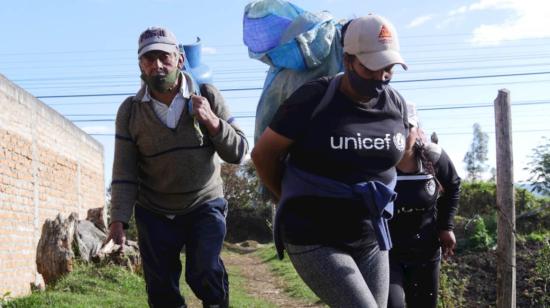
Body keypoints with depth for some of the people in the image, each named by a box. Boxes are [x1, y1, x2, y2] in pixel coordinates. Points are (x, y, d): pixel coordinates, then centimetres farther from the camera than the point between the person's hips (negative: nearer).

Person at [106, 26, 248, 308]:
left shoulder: (208, 96, -5)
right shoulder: (130, 111, -4)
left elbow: (239, 153, -6)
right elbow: (124, 172, -4)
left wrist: (212, 121, -21)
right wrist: (118, 219, -13)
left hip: (205, 206, -1)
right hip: (154, 214, 1)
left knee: (204, 272, -19)